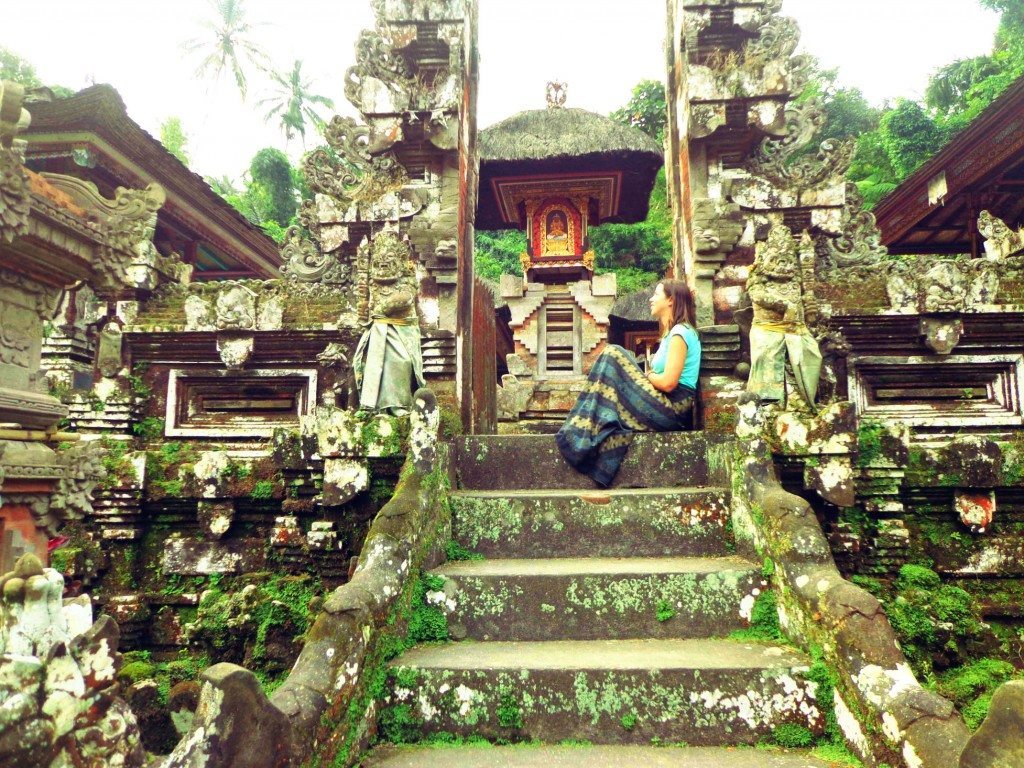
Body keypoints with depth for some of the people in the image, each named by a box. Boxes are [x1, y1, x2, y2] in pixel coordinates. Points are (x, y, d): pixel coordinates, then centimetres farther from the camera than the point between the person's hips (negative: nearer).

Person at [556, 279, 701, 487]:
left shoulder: (680, 333, -10)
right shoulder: (672, 332, 21)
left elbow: (668, 383, -19)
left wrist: (643, 376, -1)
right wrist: (643, 375, -4)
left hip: (672, 407, -9)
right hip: (666, 408, 9)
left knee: (613, 355, -14)